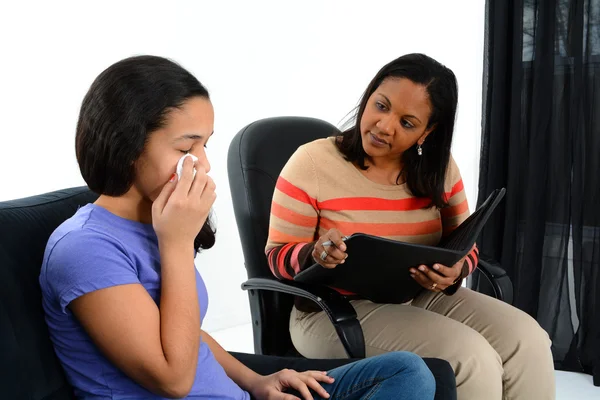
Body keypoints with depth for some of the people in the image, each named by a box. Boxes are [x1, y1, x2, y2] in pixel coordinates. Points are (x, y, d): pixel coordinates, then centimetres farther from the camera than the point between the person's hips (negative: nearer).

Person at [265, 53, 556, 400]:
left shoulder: (440, 168, 2)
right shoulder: (312, 163, -10)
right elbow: (279, 257, -6)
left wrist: (455, 272, -14)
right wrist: (316, 253, -29)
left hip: (422, 299, 5)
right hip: (337, 312, -5)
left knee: (526, 340, -17)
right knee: (469, 358, -26)